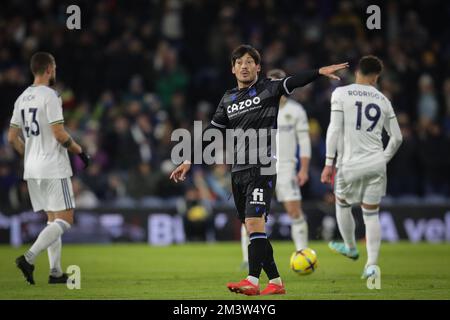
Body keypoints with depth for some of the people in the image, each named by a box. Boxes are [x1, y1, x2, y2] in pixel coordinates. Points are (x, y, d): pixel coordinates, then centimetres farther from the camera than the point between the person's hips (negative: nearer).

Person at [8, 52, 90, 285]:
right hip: (54, 169, -8)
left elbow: (12, 137, 12)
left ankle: (56, 272, 10)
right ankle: (29, 258, -18)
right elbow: (59, 134, -18)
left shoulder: (22, 98, 11)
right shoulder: (49, 96, -13)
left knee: (53, 219, 14)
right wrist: (79, 151, -4)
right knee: (65, 219, -5)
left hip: (32, 169, 8)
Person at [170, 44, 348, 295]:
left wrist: (320, 72, -35)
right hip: (238, 171, 6)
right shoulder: (228, 99, 15)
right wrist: (189, 162, 19)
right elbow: (211, 133, 20)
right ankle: (276, 282, 14)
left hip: (262, 169, -6)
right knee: (253, 229, 7)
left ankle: (253, 281, -24)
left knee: (255, 222, -18)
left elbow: (293, 82, -18)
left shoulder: (268, 90, -1)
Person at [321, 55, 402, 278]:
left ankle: (350, 248, 40)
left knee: (342, 205, 23)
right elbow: (397, 137, 12)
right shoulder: (383, 100, 8)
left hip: (350, 164, -3)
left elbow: (335, 129, -9)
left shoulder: (341, 94, -2)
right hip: (376, 164, 3)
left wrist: (329, 163, -7)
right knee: (372, 214, 9)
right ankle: (372, 264, 0)